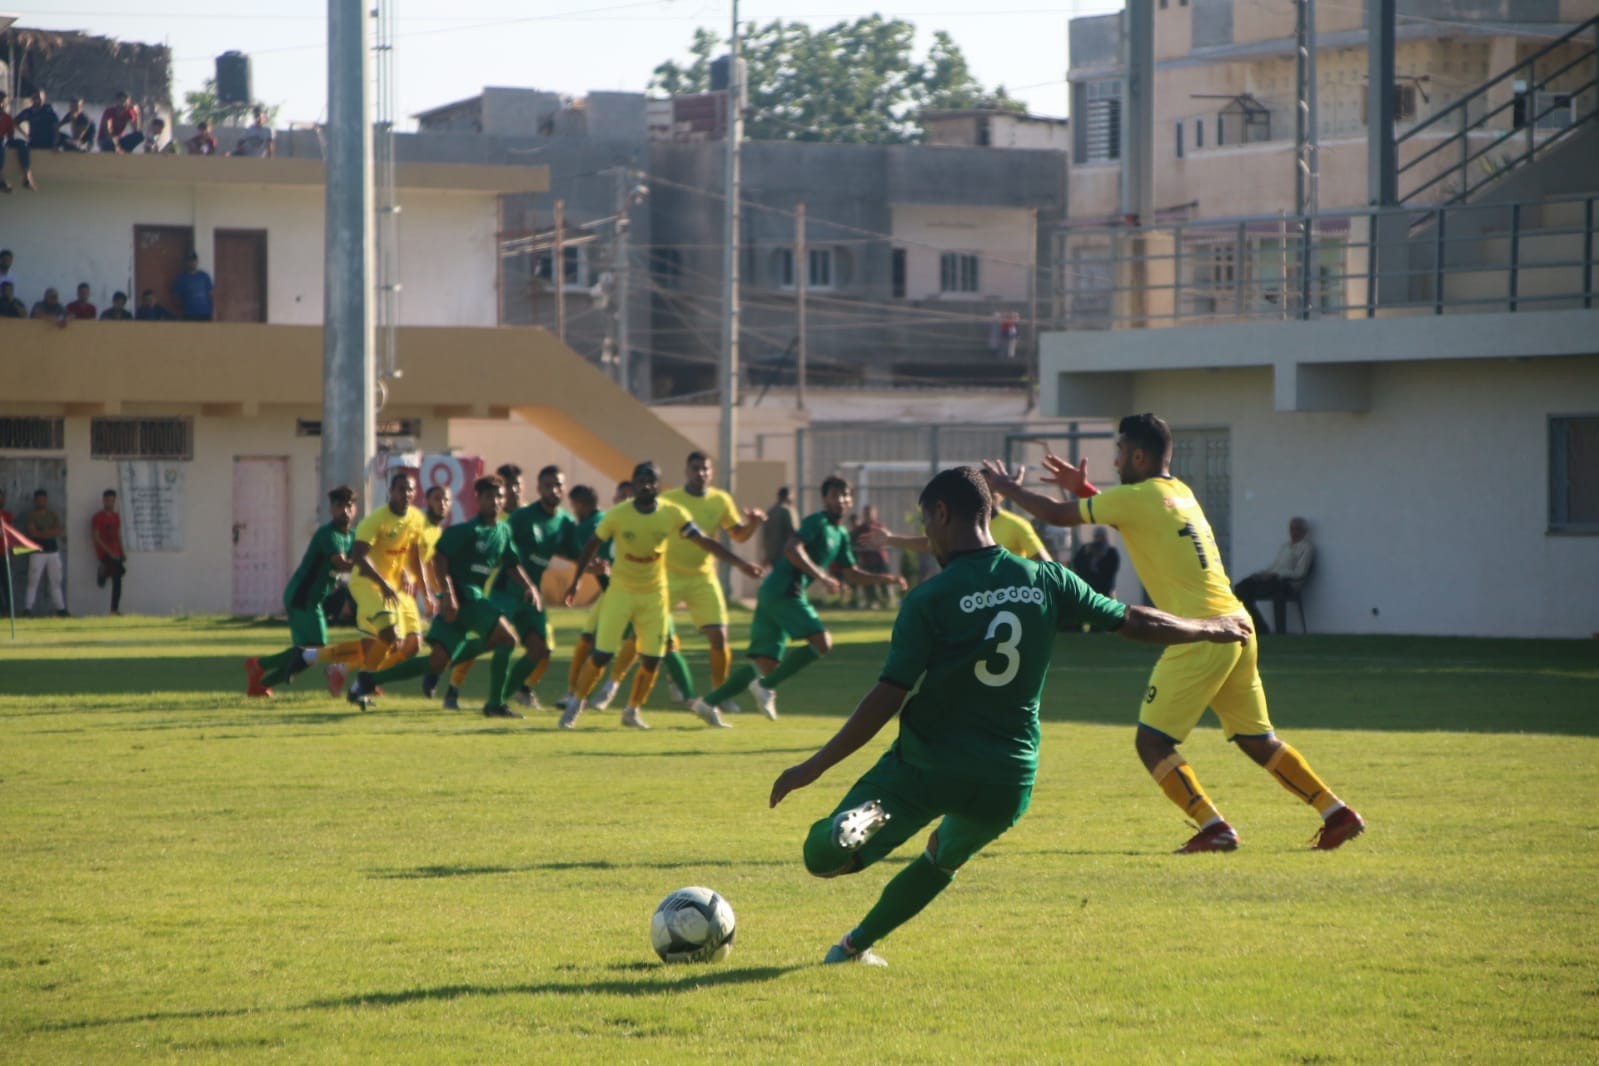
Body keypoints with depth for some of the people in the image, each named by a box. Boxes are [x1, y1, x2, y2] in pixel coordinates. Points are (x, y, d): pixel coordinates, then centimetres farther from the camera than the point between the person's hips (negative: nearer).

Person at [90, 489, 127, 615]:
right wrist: (109, 552, -18)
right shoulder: (98, 517, -6)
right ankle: (103, 572, 1)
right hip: (104, 553, -7)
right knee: (120, 570, -28)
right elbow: (96, 538, -11)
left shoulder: (116, 517, 15)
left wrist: (122, 552, 8)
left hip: (115, 553, 7)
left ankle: (115, 609, 8)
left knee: (117, 581, 3)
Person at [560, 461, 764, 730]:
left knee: (651, 661, 0)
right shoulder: (618, 515, -14)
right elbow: (592, 546, -1)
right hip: (621, 590, -2)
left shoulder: (673, 514, -10)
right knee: (601, 655, -8)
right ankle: (575, 705, 10)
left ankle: (632, 711, 20)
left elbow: (705, 542, -7)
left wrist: (740, 563, -14)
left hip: (655, 595, 2)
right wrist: (575, 582, 2)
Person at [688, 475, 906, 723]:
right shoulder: (817, 523, -6)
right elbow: (792, 549, -21)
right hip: (782, 591, -9)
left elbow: (851, 574, 31)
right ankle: (766, 686, -12)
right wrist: (820, 576, -25)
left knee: (766, 664, 5)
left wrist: (886, 579, 24)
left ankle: (708, 702, 3)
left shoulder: (841, 535, 23)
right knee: (822, 642, -15)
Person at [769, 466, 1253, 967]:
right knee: (942, 860, 33)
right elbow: (1132, 621, 9)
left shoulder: (929, 600, -11)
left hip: (924, 764, -4)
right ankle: (856, 945, 36)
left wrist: (814, 767, -11)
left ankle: (858, 826, -32)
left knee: (823, 856, -1)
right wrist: (1210, 629, 27)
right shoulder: (1046, 581, 0)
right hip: (1006, 779, 4)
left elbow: (888, 697, -16)